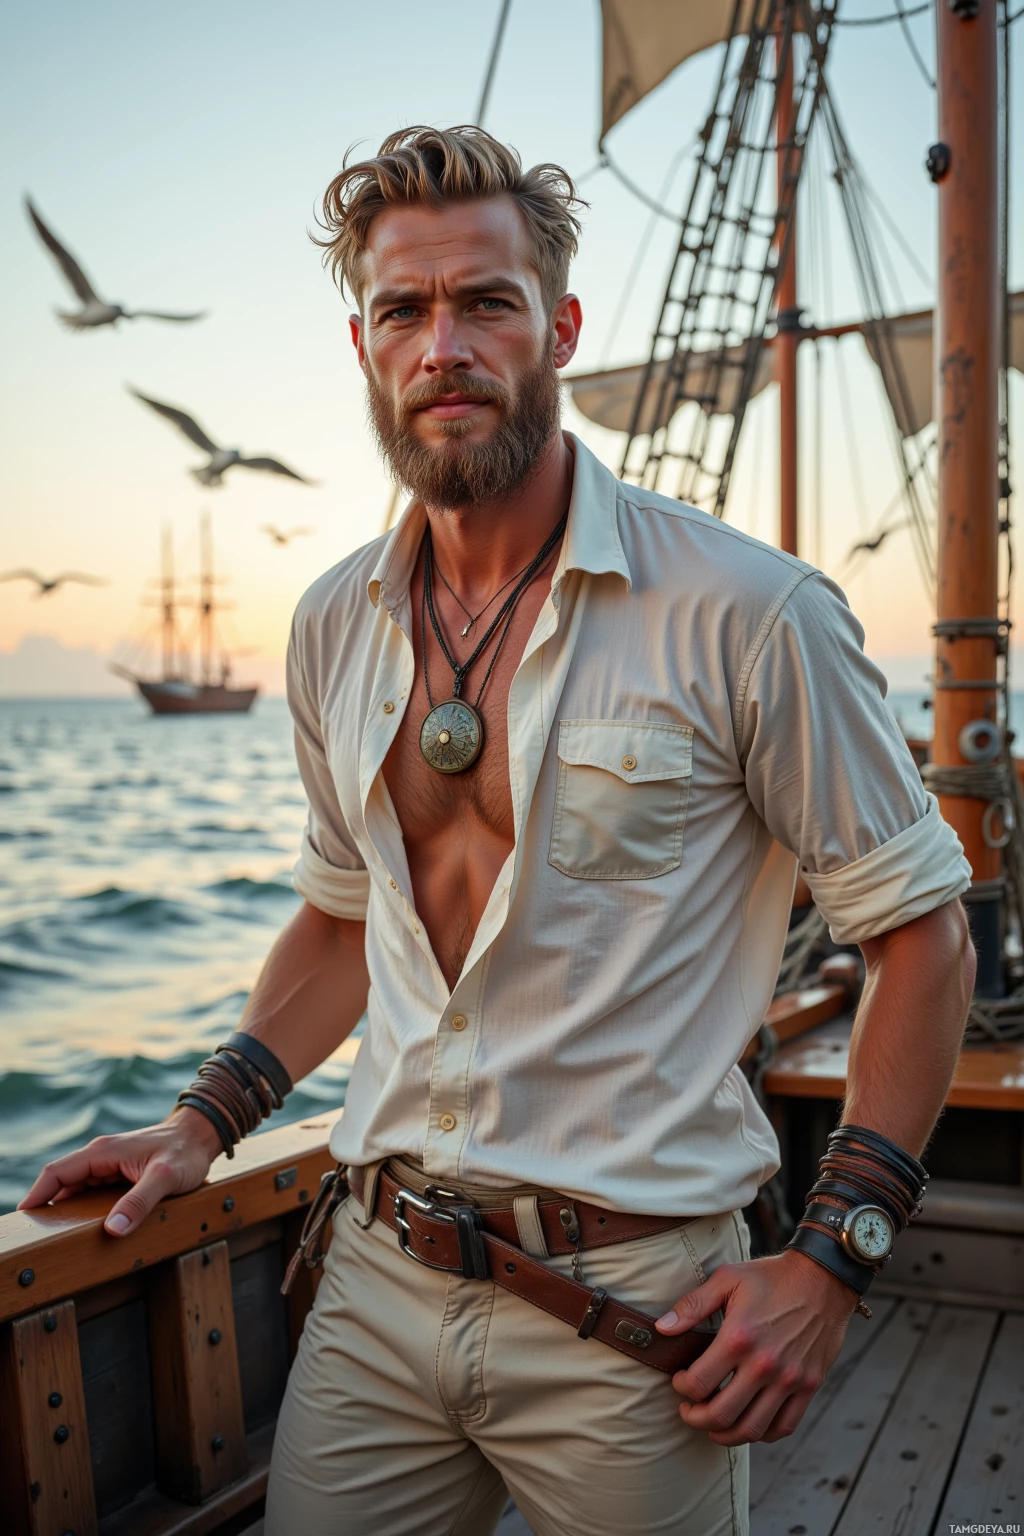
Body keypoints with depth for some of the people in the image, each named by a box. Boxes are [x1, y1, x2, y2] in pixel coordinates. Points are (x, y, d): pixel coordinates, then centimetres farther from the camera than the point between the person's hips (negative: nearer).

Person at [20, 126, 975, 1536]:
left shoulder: (745, 612, -13)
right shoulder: (335, 627, 3)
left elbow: (921, 928, -6)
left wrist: (832, 1259, -12)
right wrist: (204, 1124, 7)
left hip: (632, 1313, -4)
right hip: (375, 1287, 5)